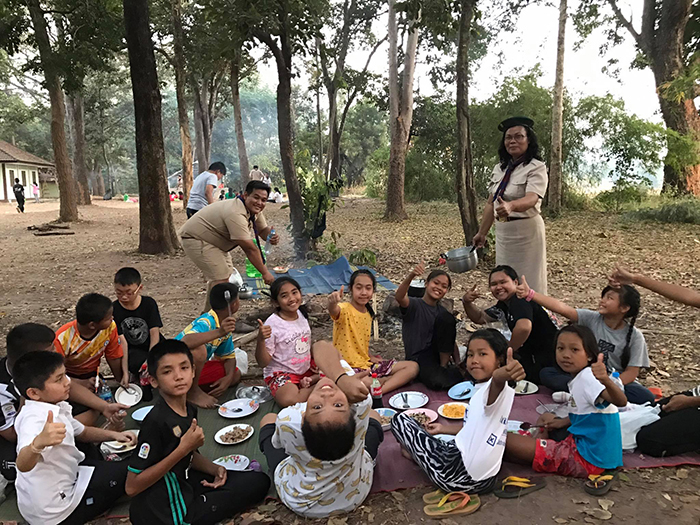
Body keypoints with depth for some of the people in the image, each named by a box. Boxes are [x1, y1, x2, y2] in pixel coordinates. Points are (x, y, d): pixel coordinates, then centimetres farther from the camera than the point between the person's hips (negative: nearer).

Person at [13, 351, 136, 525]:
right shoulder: (36, 419, -31)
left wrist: (113, 435, -1)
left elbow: (81, 432, 15)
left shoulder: (55, 408, 0)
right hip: (54, 510, -10)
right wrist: (38, 443, -69)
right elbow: (23, 465, -49)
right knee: (129, 471, 0)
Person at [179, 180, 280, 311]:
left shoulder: (254, 210, -3)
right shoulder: (236, 214, -34)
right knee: (220, 277, -19)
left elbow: (263, 229, 4)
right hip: (195, 239, -11)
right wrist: (265, 273, -28)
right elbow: (249, 248, -33)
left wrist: (271, 236, -22)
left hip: (210, 239, 11)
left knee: (224, 273, 18)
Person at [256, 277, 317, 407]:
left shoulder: (302, 314, 1)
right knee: (289, 400, -34)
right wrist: (260, 340, -35)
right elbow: (263, 362, -17)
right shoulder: (272, 324, -19)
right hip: (281, 372, -6)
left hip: (306, 369, 6)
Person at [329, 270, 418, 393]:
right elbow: (333, 311, -40)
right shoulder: (345, 310, -15)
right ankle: (395, 380, -14)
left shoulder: (369, 313, 11)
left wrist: (369, 357, 7)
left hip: (367, 364, 9)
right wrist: (332, 303, -62)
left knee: (413, 367, -1)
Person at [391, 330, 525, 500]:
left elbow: (497, 380, -46)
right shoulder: (482, 391, 9)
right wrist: (444, 428, 32)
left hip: (459, 476, -10)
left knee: (400, 420, 4)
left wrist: (504, 374, -68)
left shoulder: (493, 389, -20)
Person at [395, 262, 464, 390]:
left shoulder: (443, 312, 13)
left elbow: (452, 340, 12)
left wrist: (458, 364, -4)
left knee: (446, 318, -18)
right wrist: (411, 276, -48)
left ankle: (444, 366, -10)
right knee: (439, 381, -37)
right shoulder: (414, 305, -6)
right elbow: (399, 297, -30)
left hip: (438, 354, 5)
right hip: (418, 358, -5)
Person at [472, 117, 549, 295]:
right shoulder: (499, 168, 9)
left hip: (526, 231, -6)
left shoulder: (536, 167, -10)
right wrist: (482, 233, 13)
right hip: (502, 232, 7)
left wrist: (510, 206, -48)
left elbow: (531, 199, -28)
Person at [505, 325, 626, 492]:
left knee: (508, 441, -18)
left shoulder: (588, 377, -19)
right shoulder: (579, 378, 10)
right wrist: (563, 422, 13)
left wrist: (606, 381, -54)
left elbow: (620, 401, -36)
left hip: (588, 459, -10)